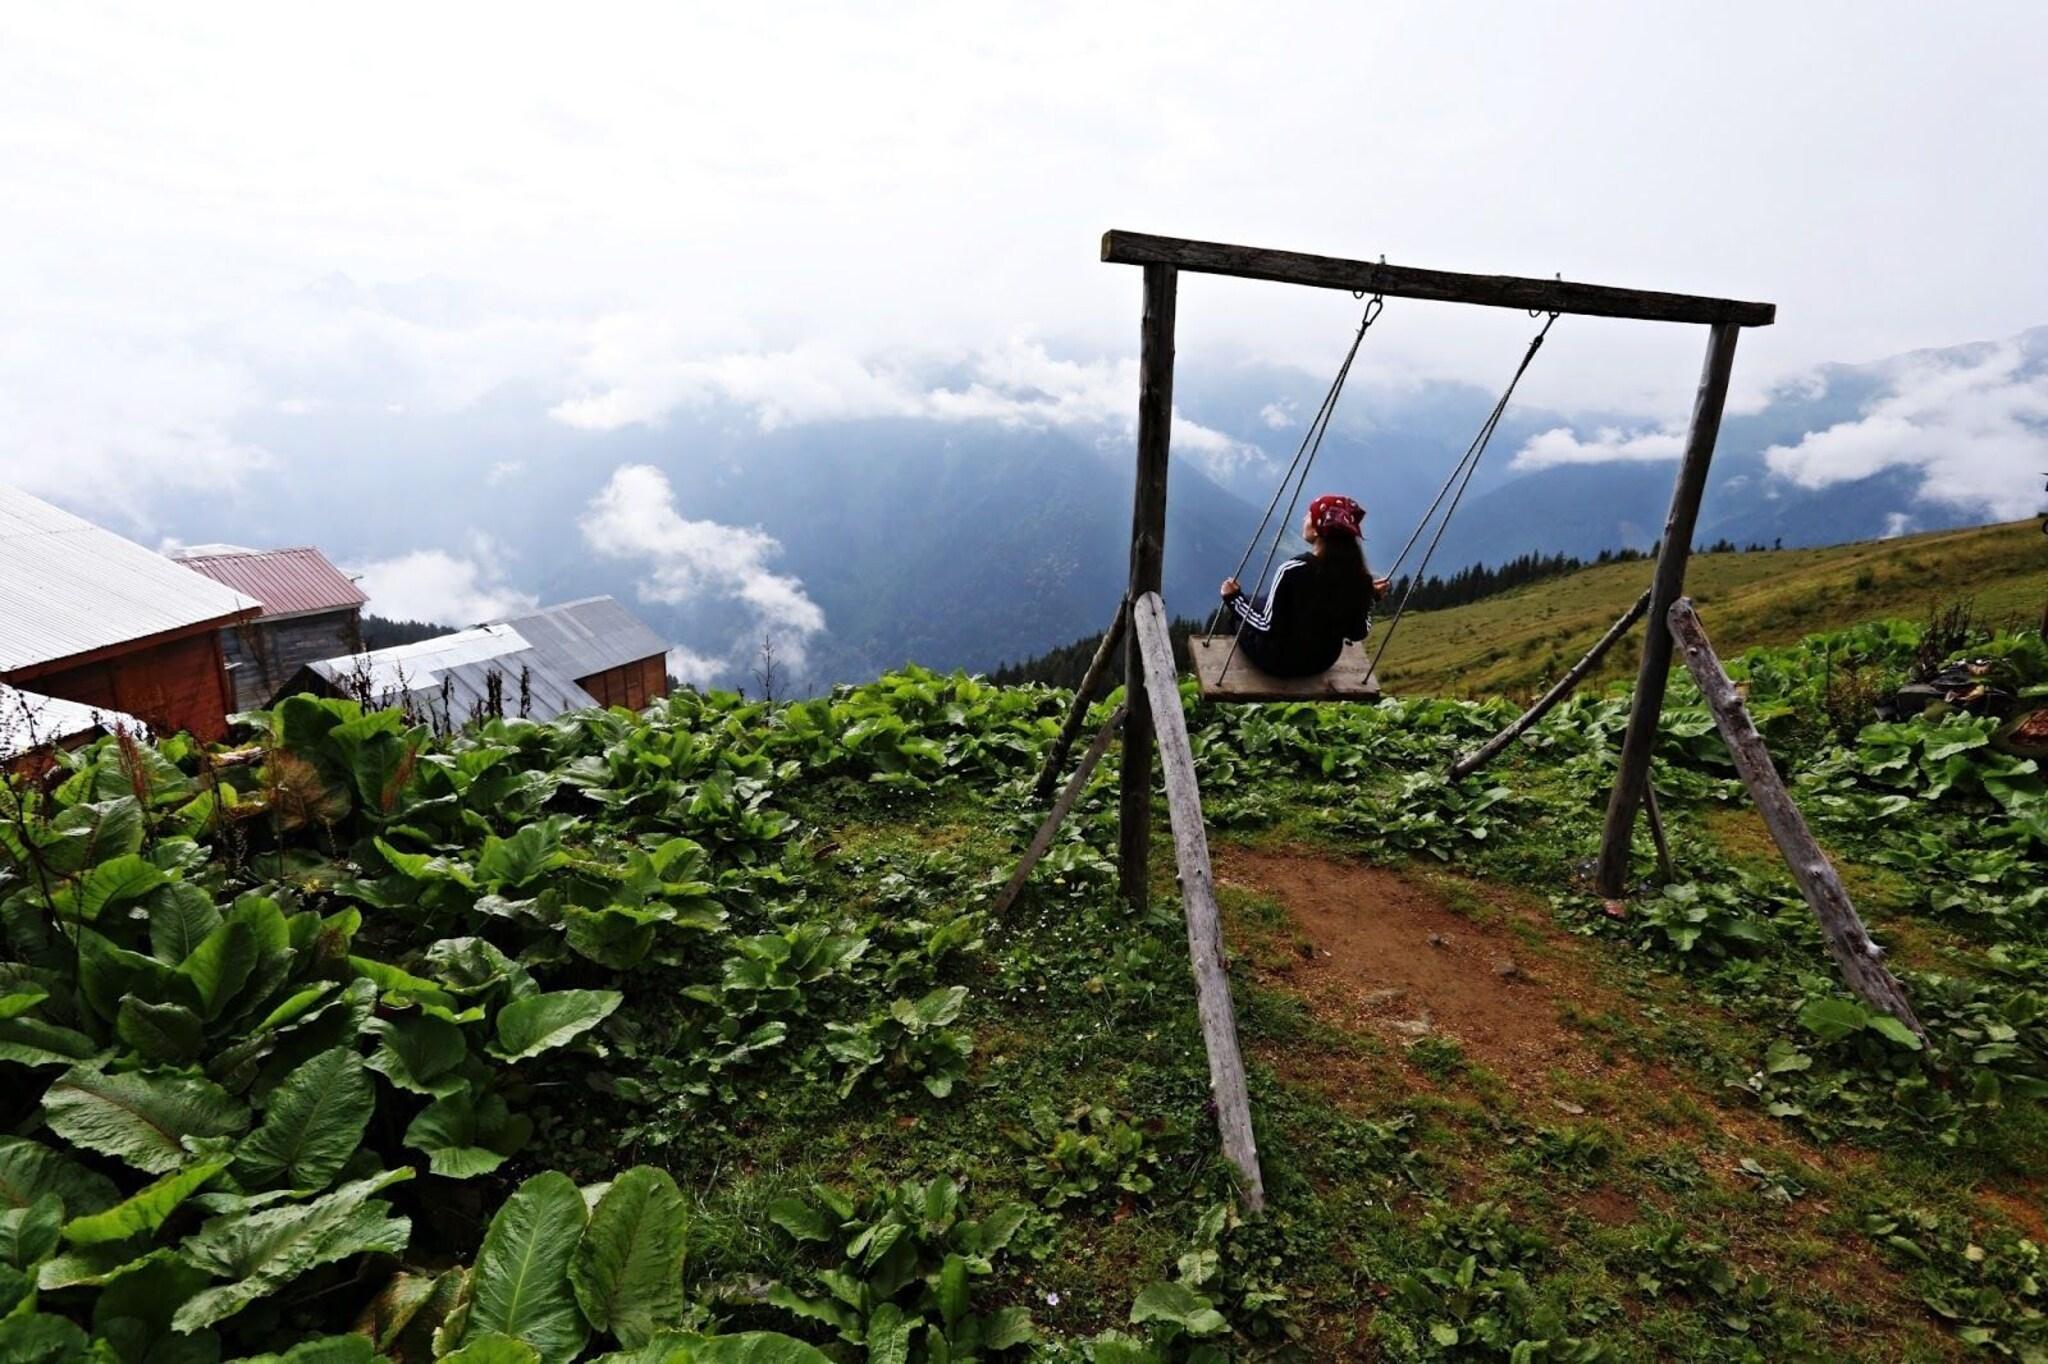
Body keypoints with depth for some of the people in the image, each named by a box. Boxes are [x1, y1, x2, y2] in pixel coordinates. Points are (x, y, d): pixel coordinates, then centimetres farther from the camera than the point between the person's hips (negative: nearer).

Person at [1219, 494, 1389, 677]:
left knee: (1256, 606, 24)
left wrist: (1233, 598, -11)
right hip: (1324, 662, 5)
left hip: (1278, 661, -4)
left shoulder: (1293, 570, -30)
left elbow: (1267, 626, -23)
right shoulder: (1358, 575, -16)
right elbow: (1358, 633, -6)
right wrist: (1371, 597, 8)